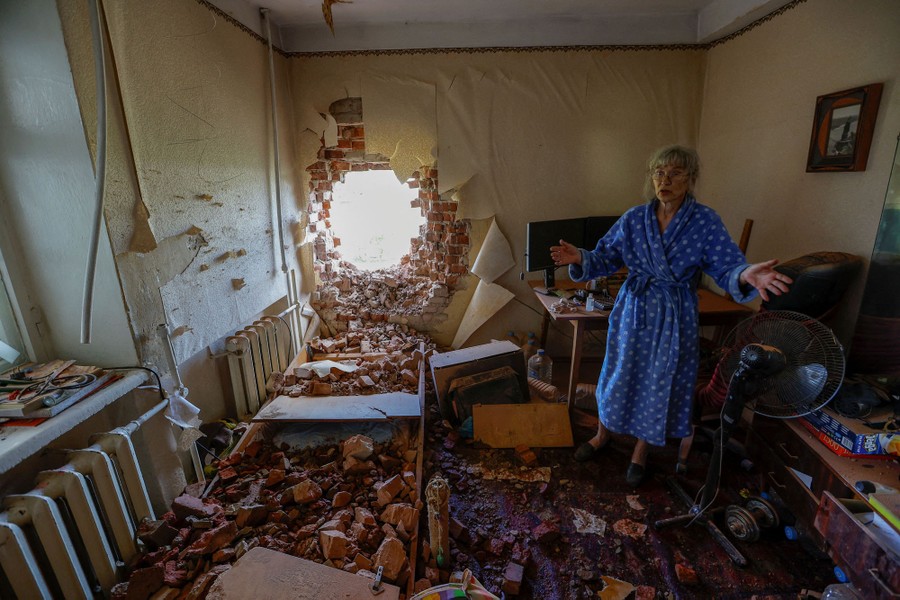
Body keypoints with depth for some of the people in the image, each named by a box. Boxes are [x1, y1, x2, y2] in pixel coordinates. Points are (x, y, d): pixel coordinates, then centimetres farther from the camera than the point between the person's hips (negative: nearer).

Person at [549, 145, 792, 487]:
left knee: (659, 383, 11)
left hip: (674, 317, -1)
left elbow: (727, 268, -12)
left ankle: (640, 452, 36)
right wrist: (580, 259, -25)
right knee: (618, 375, 14)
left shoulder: (705, 221, -9)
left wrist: (745, 276, -36)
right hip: (633, 309, 2)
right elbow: (605, 258, -4)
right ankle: (602, 436, 39)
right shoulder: (634, 218, -4)